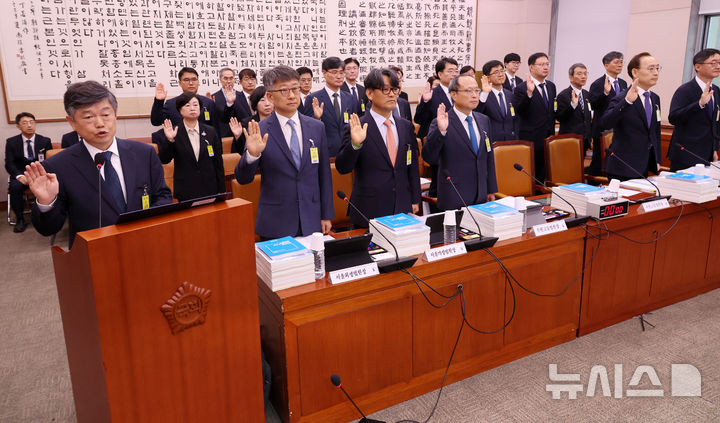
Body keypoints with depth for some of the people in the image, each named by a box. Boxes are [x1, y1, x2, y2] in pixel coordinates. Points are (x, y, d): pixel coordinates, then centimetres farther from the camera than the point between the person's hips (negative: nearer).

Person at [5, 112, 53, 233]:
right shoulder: (11, 142, 7)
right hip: (21, 174, 1)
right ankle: (19, 219, -17)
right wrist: (20, 176, -20)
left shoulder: (45, 141, 7)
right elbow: (9, 164, 1)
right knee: (15, 187, -33)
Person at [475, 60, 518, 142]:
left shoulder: (510, 95, 12)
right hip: (491, 143, -5)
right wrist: (485, 93, -34)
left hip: (510, 141, 6)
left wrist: (516, 141, 12)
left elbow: (514, 121, 18)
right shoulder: (482, 96, -9)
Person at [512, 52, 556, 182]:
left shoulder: (551, 86, 14)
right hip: (531, 140, -6)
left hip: (548, 138, 6)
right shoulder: (522, 88, -9)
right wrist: (529, 93, -33)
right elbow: (519, 112, -20)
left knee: (544, 175, 9)